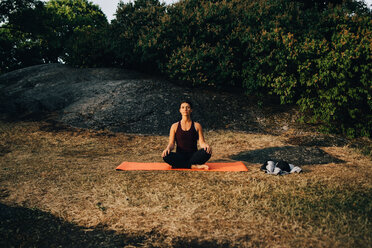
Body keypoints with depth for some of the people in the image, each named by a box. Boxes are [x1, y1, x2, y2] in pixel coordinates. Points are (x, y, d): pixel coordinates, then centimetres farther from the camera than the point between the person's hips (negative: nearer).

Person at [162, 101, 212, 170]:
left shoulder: (197, 126, 9)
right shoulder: (175, 126, 9)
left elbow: (202, 142, 1)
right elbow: (171, 143, 3)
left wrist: (206, 146, -23)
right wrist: (168, 148, -21)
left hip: (193, 156, 0)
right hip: (180, 156, 0)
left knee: (207, 152, -31)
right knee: (166, 156, -31)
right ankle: (194, 166, -27)